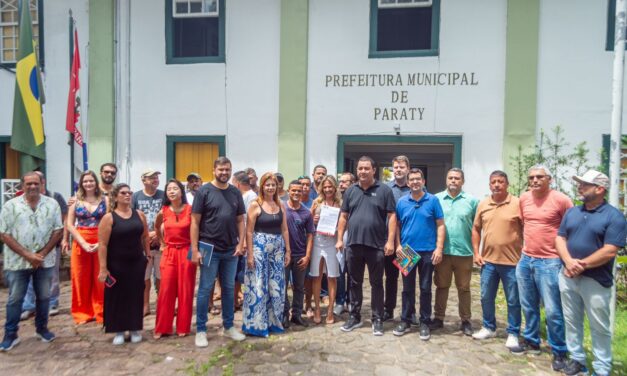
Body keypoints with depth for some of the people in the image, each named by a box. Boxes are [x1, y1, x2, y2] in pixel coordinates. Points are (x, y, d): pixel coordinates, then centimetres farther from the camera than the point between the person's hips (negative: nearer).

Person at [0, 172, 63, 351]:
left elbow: (58, 231, -1)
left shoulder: (52, 204, 0)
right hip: (17, 262, -1)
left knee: (43, 297, 12)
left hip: (44, 261, 1)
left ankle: (42, 328, 29)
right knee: (15, 299, 8)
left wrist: (42, 254, -10)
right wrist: (27, 255, -14)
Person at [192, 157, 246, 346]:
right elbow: (195, 222, -7)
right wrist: (195, 249, -12)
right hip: (209, 249, -4)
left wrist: (241, 243, -2)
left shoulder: (235, 192, 6)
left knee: (229, 288, 13)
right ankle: (201, 330, 18)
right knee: (205, 289, 5)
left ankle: (228, 326, 27)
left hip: (231, 250, 4)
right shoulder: (204, 191, -6)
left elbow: (240, 220, 9)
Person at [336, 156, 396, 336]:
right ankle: (355, 316, 28)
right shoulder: (350, 191, 9)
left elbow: (392, 216, -4)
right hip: (353, 245, 4)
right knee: (355, 283, 14)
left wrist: (390, 241, -11)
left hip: (376, 245, -3)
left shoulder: (384, 190, -2)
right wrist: (340, 239, 5)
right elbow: (343, 216, 11)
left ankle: (377, 319, 21)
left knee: (376, 284, 9)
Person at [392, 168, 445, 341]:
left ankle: (425, 323, 21)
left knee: (425, 288, 8)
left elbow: (440, 225, -2)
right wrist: (398, 245, -3)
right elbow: (397, 225, 8)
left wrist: (439, 248, -10)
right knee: (407, 288, 11)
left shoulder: (433, 200, -2)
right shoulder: (402, 202, 4)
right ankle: (405, 320, 22)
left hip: (427, 251, -2)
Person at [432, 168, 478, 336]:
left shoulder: (472, 200, 0)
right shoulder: (436, 199, 2)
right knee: (441, 286, 12)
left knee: (464, 288, 12)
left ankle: (465, 321, 25)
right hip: (442, 251, 1)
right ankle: (438, 318, 24)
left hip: (464, 252, -1)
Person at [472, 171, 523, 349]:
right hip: (488, 260, 4)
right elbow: (476, 229, 12)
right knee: (486, 297, 14)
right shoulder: (483, 204, 5)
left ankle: (513, 333, 24)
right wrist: (476, 252, 5)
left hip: (512, 261, -4)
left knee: (513, 300, 9)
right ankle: (489, 327, 32)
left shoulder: (517, 203, -7)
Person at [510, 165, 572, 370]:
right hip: (525, 260, 5)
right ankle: (531, 341, 33)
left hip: (549, 262, -5)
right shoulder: (523, 198, 5)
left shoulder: (561, 200, -11)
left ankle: (559, 351, 18)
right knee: (528, 307, 16)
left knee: (552, 310, 1)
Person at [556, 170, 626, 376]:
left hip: (596, 280, -5)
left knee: (600, 327, 8)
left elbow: (609, 251, -16)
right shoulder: (572, 212, 7)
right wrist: (569, 262, -13)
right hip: (568, 276, 5)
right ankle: (577, 358, 30)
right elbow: (560, 238, 4)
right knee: (571, 322, 14)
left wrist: (582, 265, -15)